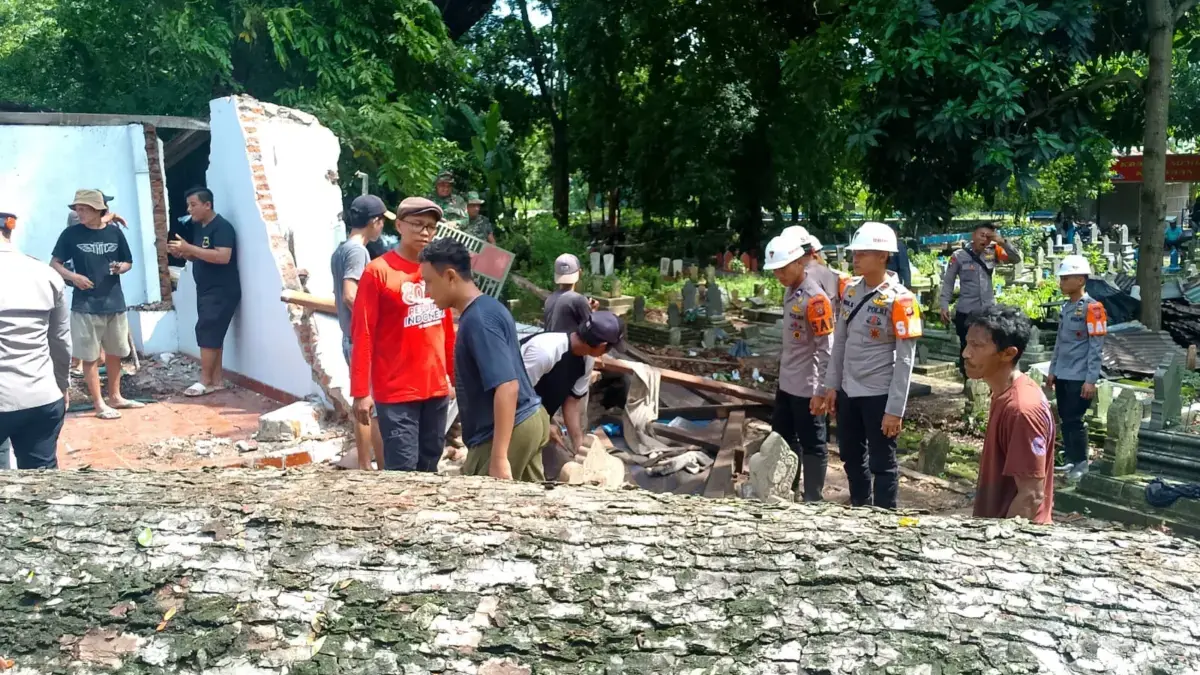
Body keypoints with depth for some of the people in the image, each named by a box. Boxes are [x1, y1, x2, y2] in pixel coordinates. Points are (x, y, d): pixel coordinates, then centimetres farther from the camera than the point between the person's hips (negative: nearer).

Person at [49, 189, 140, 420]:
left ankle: (115, 397, 27)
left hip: (114, 302, 3)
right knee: (90, 356, 0)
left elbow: (128, 262, 13)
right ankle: (99, 404, 8)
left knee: (115, 352, 13)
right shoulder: (71, 234, -4)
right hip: (85, 305, -3)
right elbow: (54, 264, 1)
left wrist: (120, 267, -10)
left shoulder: (114, 232, 3)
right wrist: (72, 276, -17)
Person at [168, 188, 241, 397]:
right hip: (206, 291, 9)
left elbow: (222, 257, -28)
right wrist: (182, 253, 0)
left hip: (222, 292, -9)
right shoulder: (199, 227, 14)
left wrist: (189, 248, -25)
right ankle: (217, 380, 13)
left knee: (206, 334, -10)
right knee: (212, 335, 9)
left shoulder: (222, 227, -15)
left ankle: (206, 382, -3)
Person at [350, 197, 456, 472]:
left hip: (436, 387, 6)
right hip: (396, 391, -6)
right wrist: (360, 392, -12)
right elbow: (362, 335, -10)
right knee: (402, 468, -5)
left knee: (429, 465, 13)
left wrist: (455, 375, 17)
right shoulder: (378, 271, -8)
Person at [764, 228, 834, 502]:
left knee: (812, 445, 6)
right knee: (782, 438, 20)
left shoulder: (815, 298, -21)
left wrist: (821, 391, -19)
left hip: (807, 387, -9)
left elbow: (826, 349, -20)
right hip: (787, 382, 9)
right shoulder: (789, 290, 6)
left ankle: (812, 500, 18)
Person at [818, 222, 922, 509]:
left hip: (879, 395, -6)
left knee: (882, 464, 8)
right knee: (852, 459, 19)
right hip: (848, 391, 6)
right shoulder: (850, 291, 4)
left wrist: (895, 409, -17)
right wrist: (832, 386, 8)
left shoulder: (899, 300, -15)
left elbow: (905, 359, -15)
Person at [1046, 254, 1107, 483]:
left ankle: (1081, 464, 8)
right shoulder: (1066, 307, 11)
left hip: (1079, 377, -7)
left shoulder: (1092, 308, -13)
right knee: (1065, 420, 12)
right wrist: (1052, 371, 18)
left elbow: (1096, 347, -15)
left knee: (1074, 420, -3)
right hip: (1062, 376, 7)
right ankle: (1070, 460, 23)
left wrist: (1091, 380, -18)